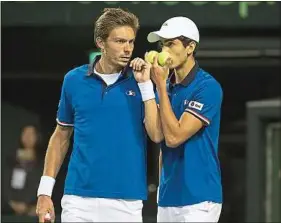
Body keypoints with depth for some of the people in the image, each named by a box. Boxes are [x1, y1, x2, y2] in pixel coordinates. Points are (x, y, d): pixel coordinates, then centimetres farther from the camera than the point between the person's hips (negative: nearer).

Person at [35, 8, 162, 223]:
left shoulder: (140, 81, 1)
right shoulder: (74, 80, 5)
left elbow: (156, 134, -9)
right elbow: (61, 137, 13)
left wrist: (145, 84, -11)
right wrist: (45, 191, 7)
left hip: (127, 202, -1)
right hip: (78, 199, 1)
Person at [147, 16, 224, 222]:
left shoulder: (207, 87, -11)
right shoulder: (167, 86, 10)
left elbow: (174, 137, -18)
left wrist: (160, 85, -15)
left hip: (198, 199, -7)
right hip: (169, 198, 7)